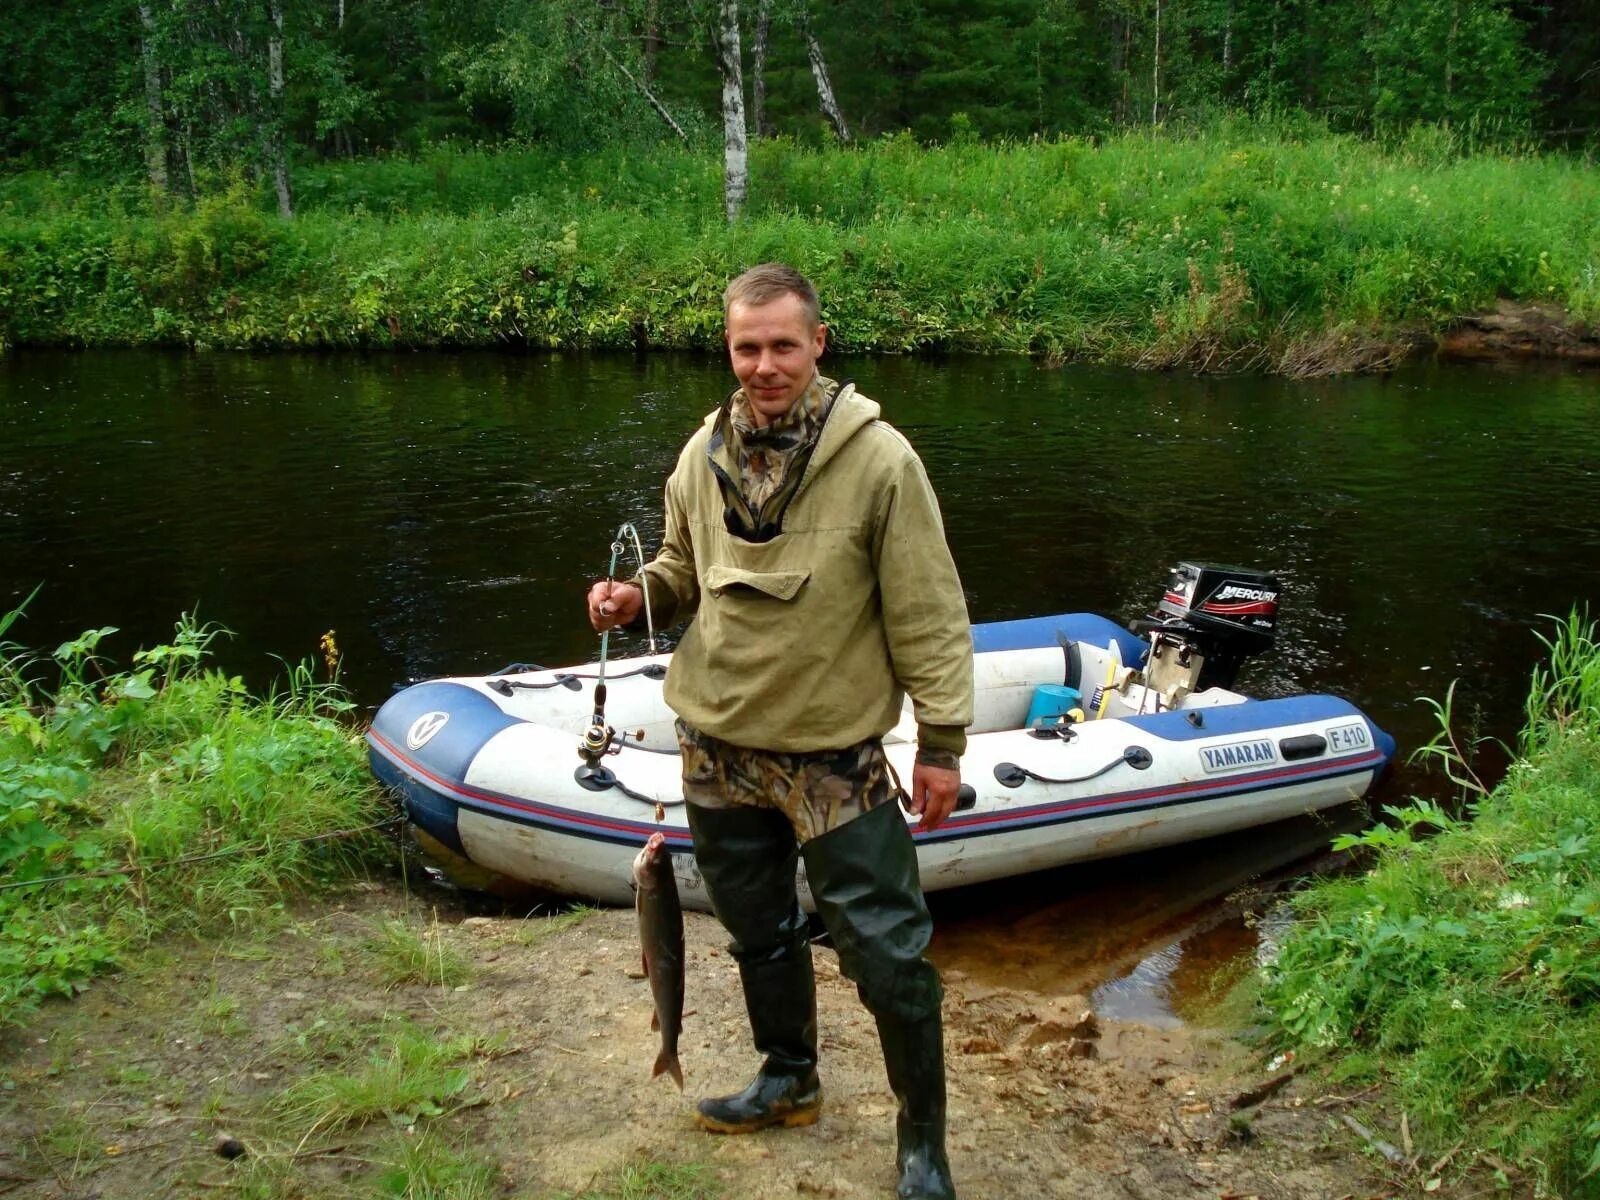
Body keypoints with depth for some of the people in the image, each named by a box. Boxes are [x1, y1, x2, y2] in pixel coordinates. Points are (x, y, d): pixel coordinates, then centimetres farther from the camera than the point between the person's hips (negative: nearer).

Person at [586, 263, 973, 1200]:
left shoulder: (878, 458, -14)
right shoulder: (704, 455, 2)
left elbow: (928, 614, -11)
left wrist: (942, 742, -11)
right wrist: (638, 597, -5)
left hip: (835, 754, -5)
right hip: (720, 745, 5)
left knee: (888, 955, 0)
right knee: (759, 931, 22)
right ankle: (789, 1079, 45)